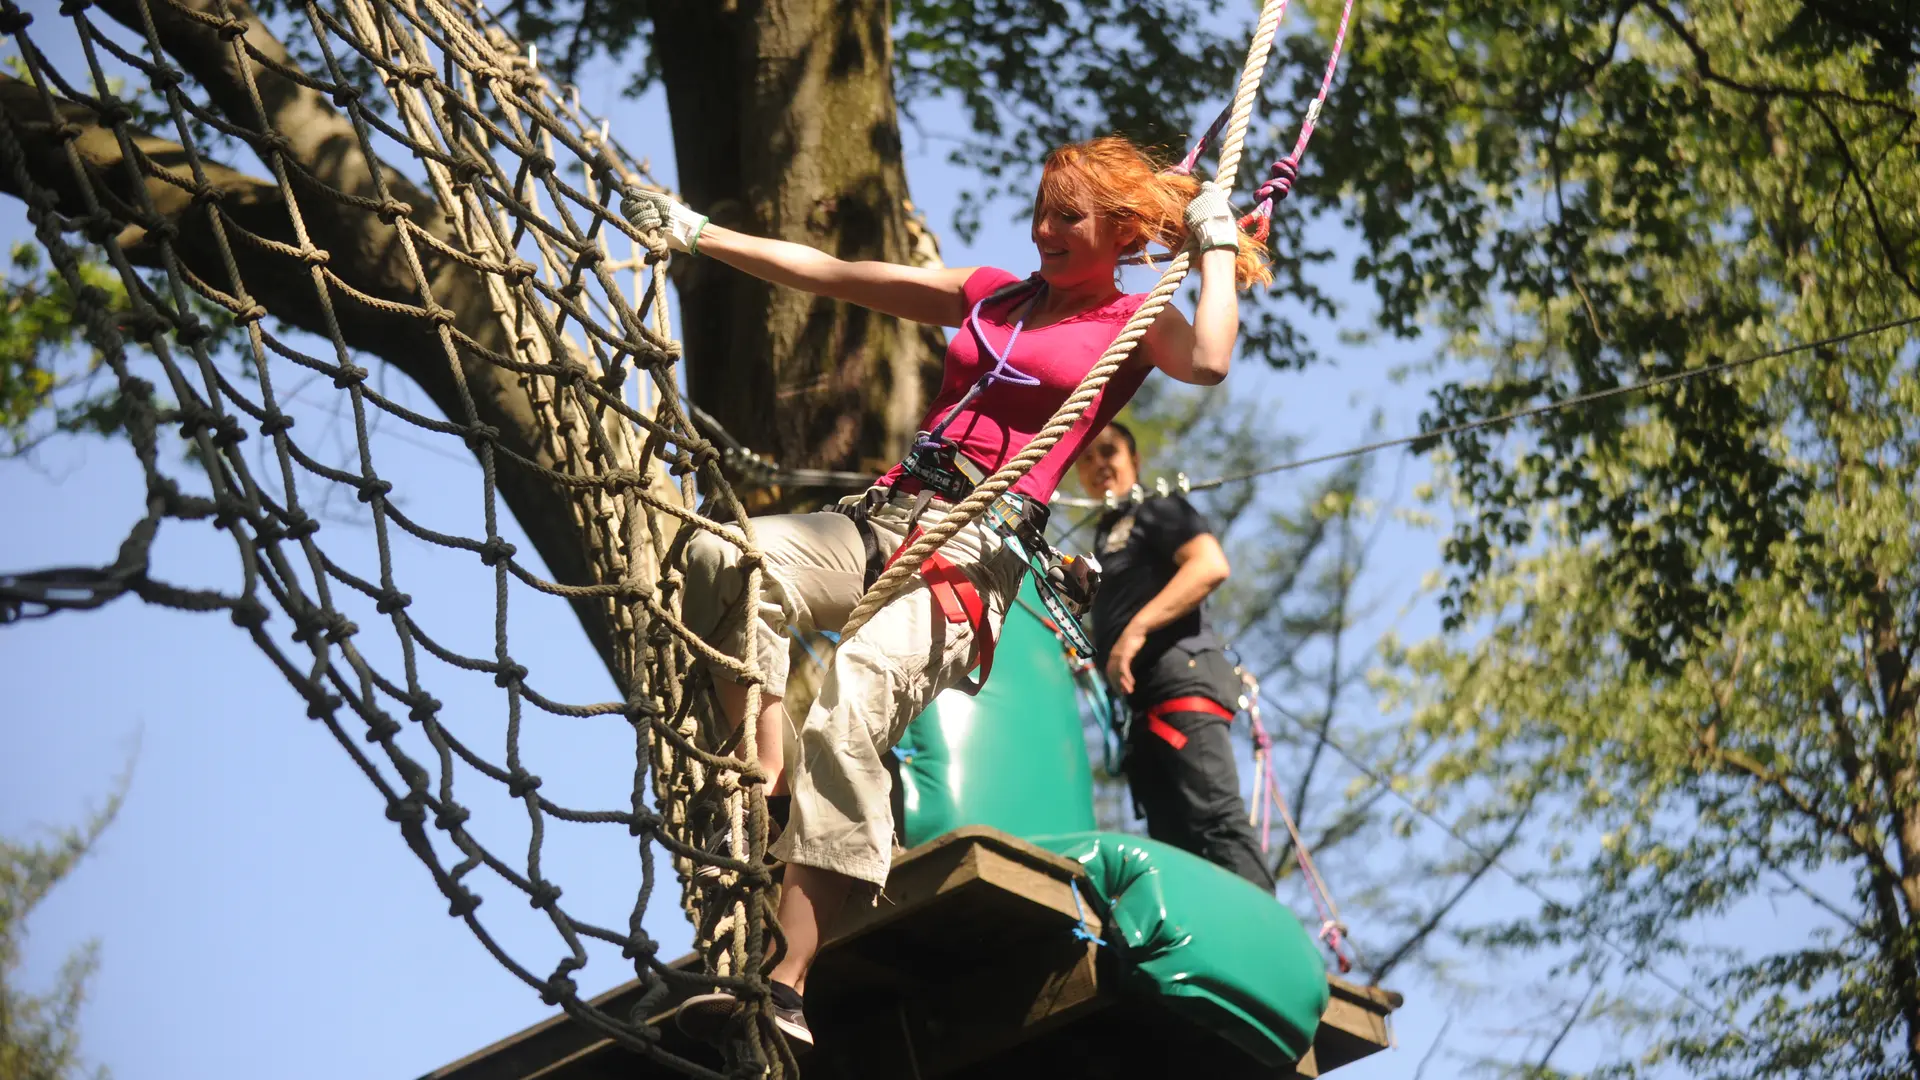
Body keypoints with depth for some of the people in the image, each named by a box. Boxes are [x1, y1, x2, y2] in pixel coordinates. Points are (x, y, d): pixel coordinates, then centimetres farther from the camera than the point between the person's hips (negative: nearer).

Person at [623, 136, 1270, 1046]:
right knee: (723, 560, -27)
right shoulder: (988, 295, 26)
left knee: (851, 705, -33)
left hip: (978, 550, -6)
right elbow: (826, 274, 27)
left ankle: (787, 989, -40)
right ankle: (765, 783, -33)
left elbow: (1208, 362, -12)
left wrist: (1218, 245, 3)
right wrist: (695, 233, 24)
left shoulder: (1134, 324, 12)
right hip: (884, 516, 6)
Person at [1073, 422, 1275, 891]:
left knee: (1215, 820, -22)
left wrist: (1136, 630, -18)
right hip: (1143, 702, 9)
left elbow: (1211, 565, -14)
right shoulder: (1106, 536, 30)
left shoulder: (1158, 509, 6)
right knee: (1172, 842, 0)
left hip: (1182, 677, -9)